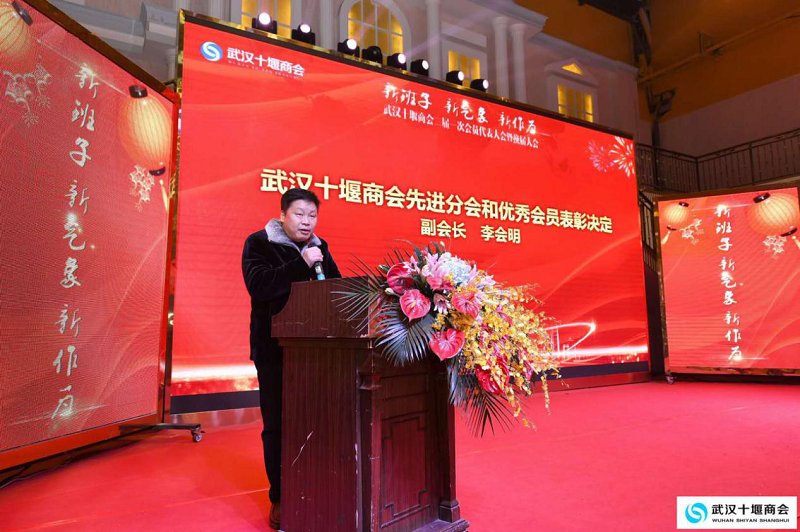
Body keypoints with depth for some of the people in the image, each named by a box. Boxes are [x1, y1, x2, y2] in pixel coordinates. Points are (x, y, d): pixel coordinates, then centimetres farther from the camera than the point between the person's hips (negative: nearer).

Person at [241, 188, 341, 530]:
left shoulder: (318, 247, 13)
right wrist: (302, 264, -23)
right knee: (278, 424, 5)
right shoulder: (259, 243, -2)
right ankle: (280, 498, 21)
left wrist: (322, 265, -8)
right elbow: (258, 285, -18)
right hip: (275, 348, -3)